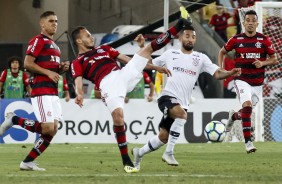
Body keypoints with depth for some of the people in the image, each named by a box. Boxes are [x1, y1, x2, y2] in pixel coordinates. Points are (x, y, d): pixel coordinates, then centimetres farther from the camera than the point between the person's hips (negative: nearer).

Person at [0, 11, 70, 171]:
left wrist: (62, 68, 11)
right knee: (48, 128, -16)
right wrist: (48, 72, -19)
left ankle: (28, 162, 5)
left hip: (53, 93, 9)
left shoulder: (54, 45, 23)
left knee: (53, 130, 1)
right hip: (42, 91, -9)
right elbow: (27, 63, -15)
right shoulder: (38, 41, -6)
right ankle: (13, 120, 0)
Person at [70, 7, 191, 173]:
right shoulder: (78, 63, 15)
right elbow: (78, 82, -4)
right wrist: (79, 95, -29)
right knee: (118, 116, -26)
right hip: (108, 84, -5)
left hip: (123, 75, 5)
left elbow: (134, 60, 31)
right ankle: (126, 161, -16)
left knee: (150, 48, 6)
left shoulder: (103, 49, 32)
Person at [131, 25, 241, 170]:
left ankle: (139, 153, 35)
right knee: (182, 114, -35)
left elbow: (217, 73, -3)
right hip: (168, 97, -4)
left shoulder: (201, 58, 8)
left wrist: (230, 73, -23)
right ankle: (169, 153, -26)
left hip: (183, 103, 4)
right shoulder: (170, 54, 8)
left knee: (163, 137, 8)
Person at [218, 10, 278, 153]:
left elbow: (274, 59, 4)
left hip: (257, 83, 2)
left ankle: (234, 116, 48)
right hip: (241, 80, -2)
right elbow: (222, 52, 14)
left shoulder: (264, 40, -3)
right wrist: (220, 68, 1)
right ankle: (248, 142, -21)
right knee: (247, 105, -24)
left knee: (247, 111, 9)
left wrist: (262, 63, -15)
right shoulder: (236, 40, -3)